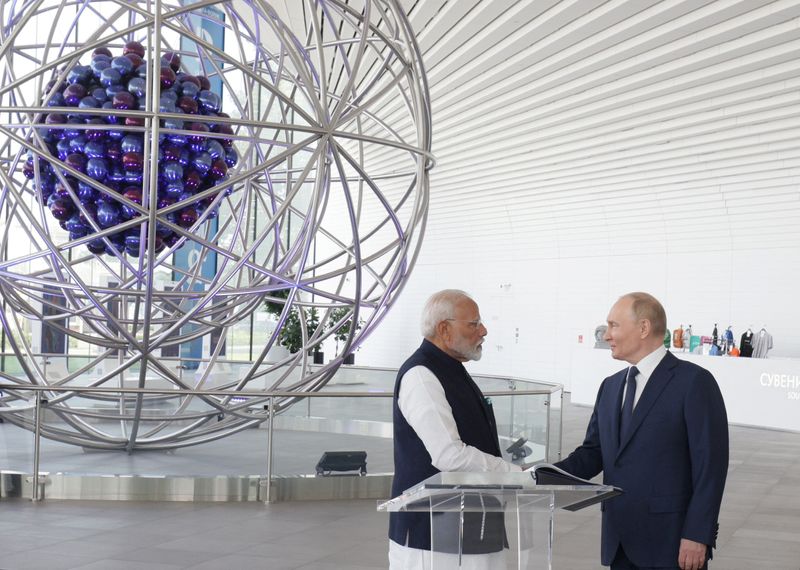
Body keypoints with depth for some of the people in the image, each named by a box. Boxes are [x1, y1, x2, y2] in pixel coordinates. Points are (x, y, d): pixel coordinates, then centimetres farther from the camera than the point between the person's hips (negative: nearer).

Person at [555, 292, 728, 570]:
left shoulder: (694, 382, -8)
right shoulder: (610, 386, 14)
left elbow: (710, 464, -11)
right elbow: (593, 453, 11)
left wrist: (697, 536, -16)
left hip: (671, 543, -6)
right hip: (620, 544, 7)